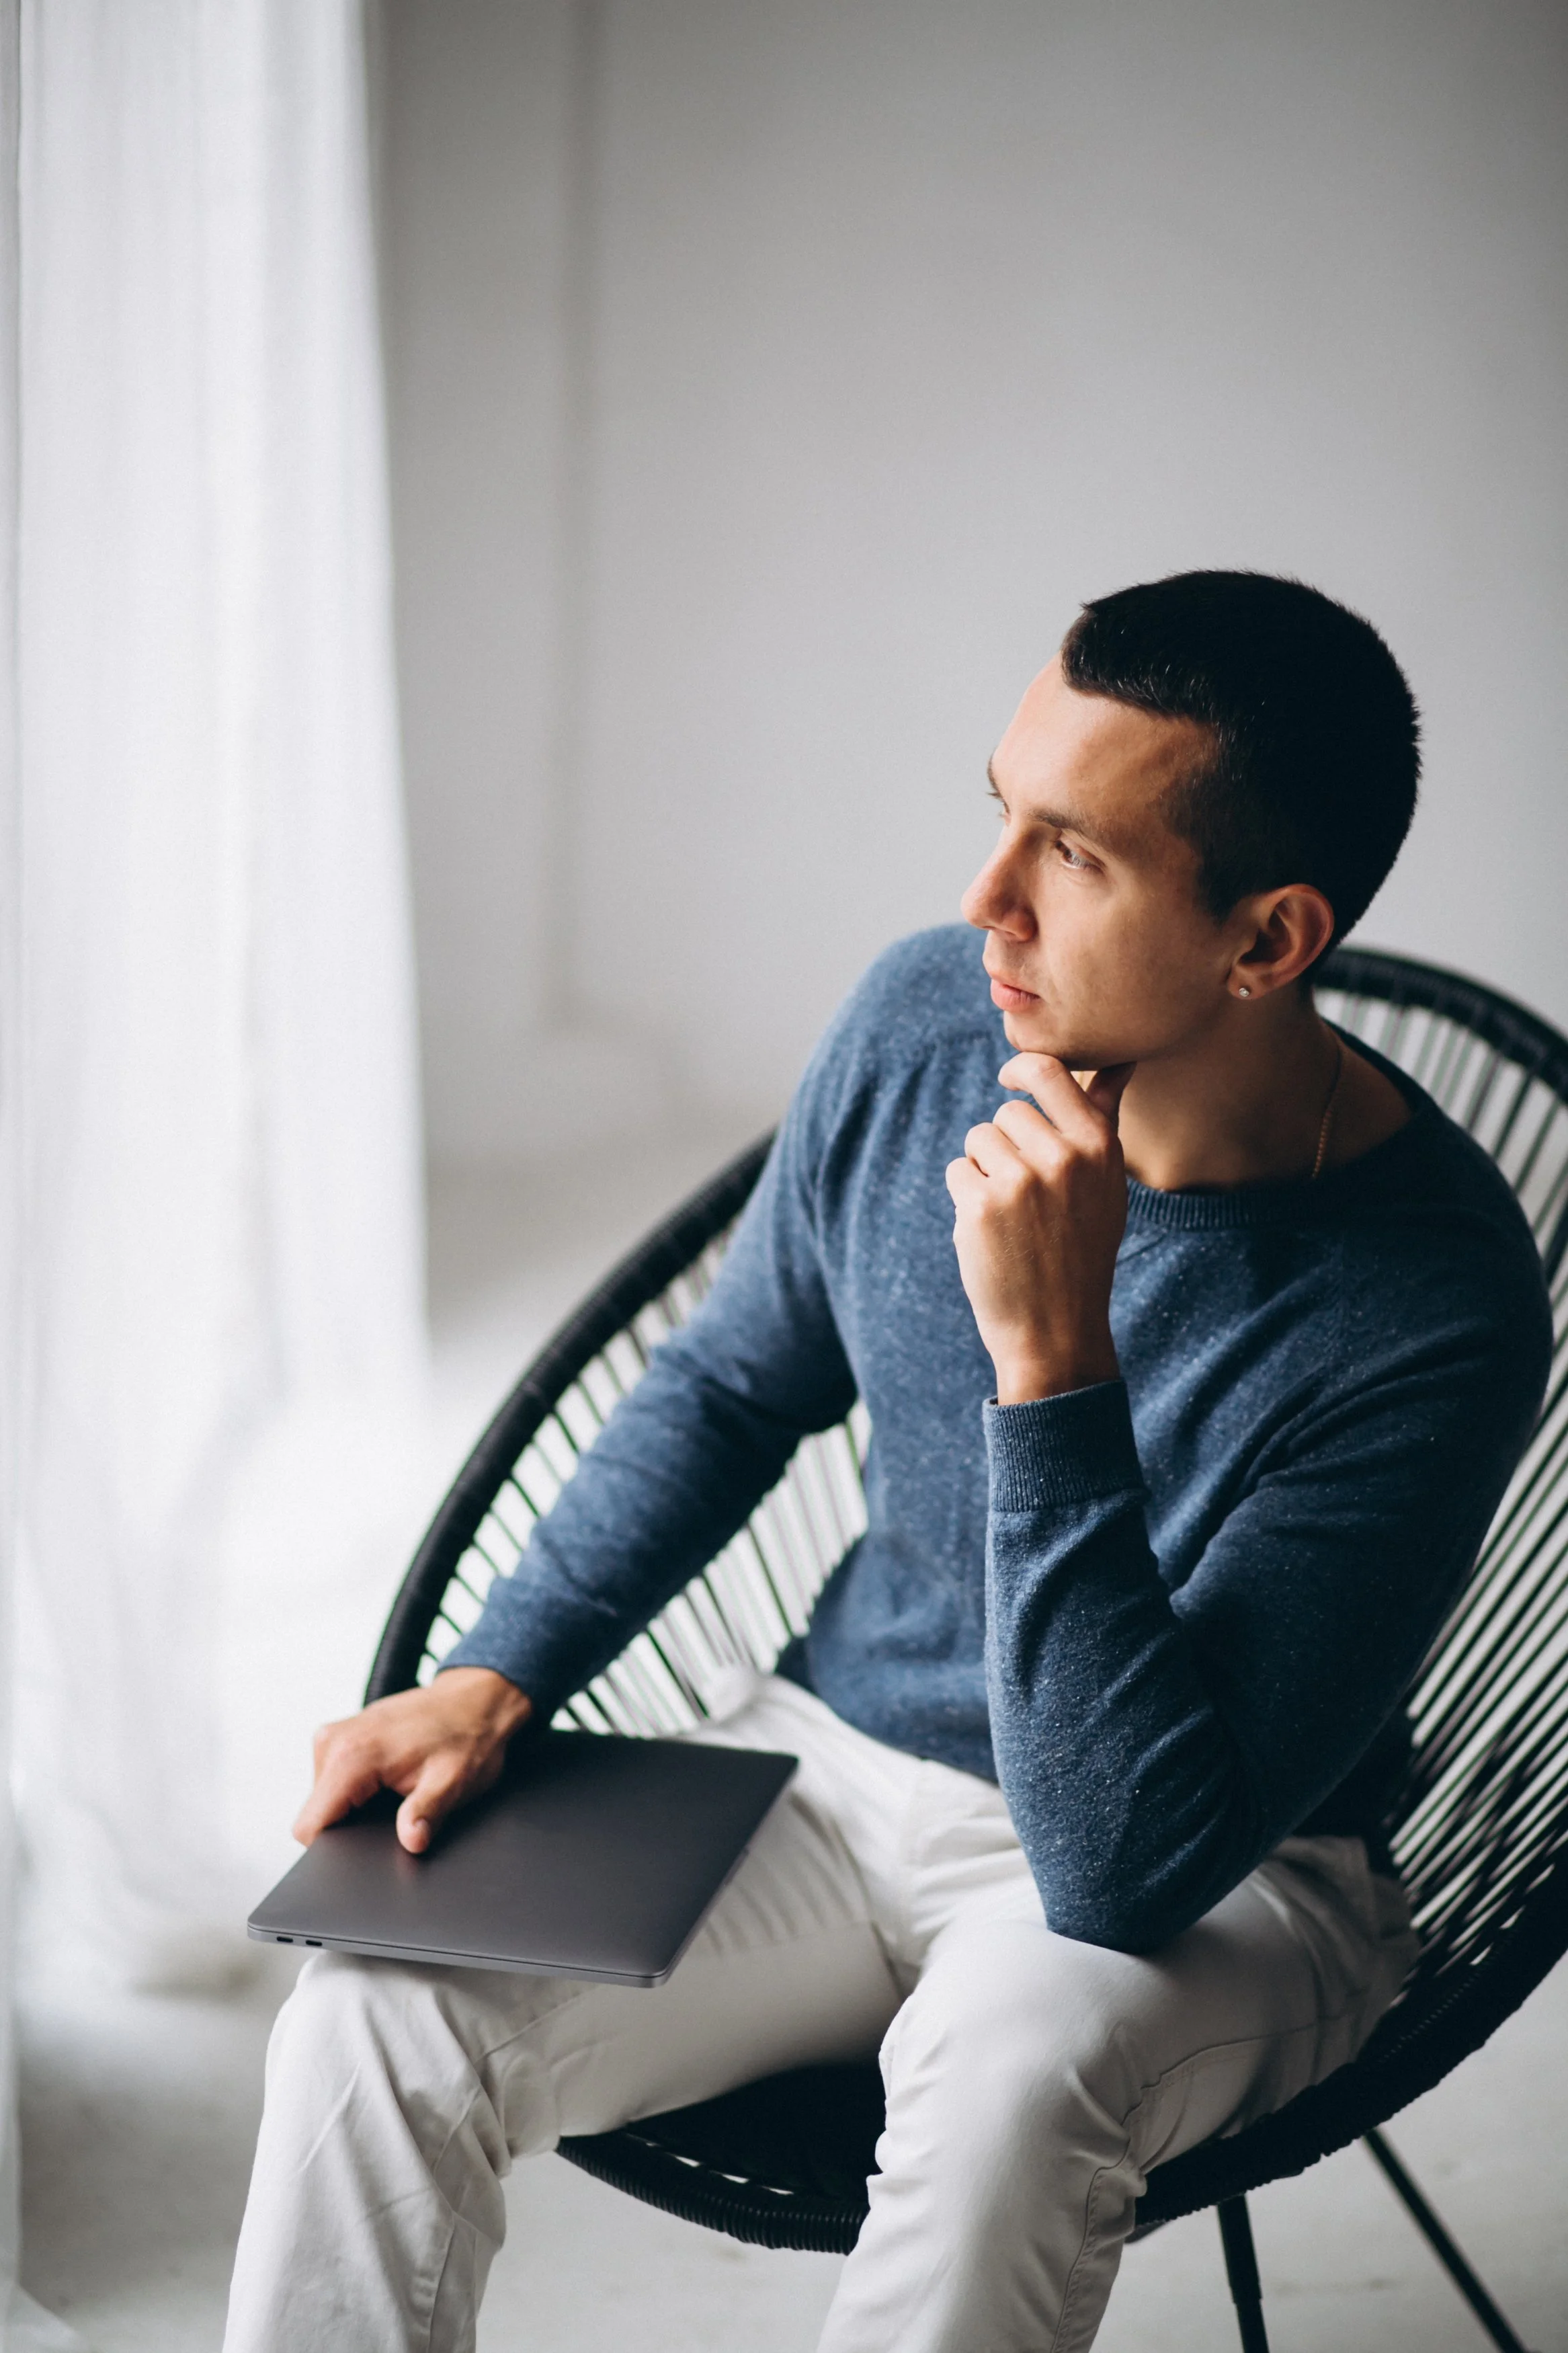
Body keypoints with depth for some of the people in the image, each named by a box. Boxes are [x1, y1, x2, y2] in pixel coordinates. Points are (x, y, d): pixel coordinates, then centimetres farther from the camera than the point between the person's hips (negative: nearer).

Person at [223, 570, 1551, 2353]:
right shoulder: (925, 1024, -10)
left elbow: (1123, 1867, -31)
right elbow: (733, 1386, 9)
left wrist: (1053, 1359, -37)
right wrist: (494, 1678, -2)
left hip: (1223, 1888, -4)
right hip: (841, 1757, 5)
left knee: (1016, 2065, -38)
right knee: (377, 2012, -18)